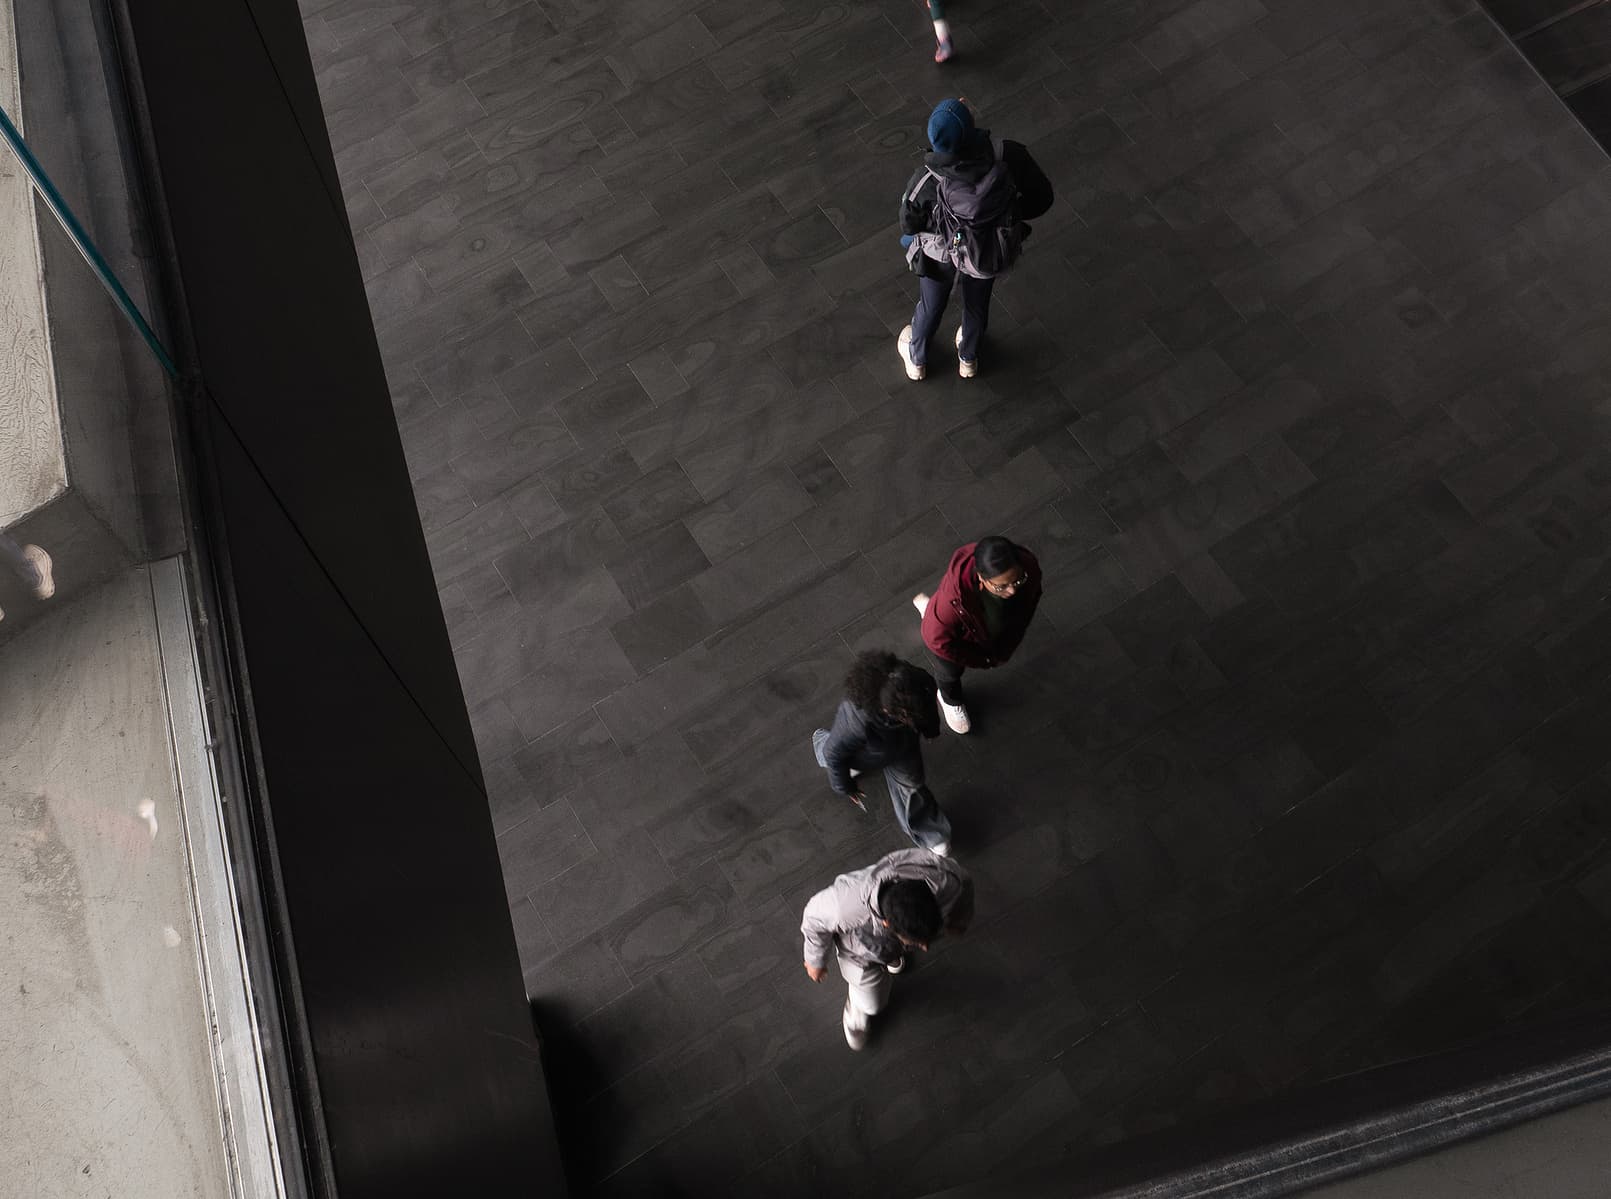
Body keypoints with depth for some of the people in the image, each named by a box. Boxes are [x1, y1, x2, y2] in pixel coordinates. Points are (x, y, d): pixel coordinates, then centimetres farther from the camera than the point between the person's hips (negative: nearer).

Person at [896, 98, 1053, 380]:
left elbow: (909, 224, -18)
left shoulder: (926, 181, -38)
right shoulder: (1008, 156, -34)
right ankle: (968, 358, 62)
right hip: (990, 252, 2)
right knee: (977, 304, 32)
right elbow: (1041, 196, -18)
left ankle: (916, 360, 60)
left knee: (930, 307, 30)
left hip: (942, 255, -2)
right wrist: (1011, 215, 1)